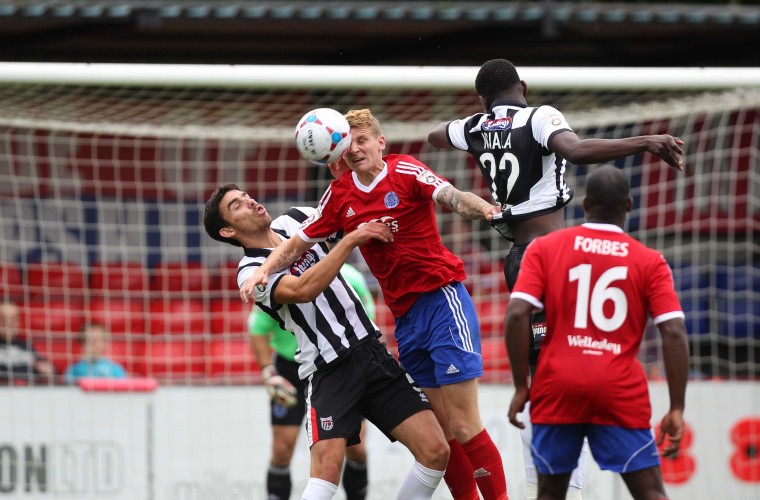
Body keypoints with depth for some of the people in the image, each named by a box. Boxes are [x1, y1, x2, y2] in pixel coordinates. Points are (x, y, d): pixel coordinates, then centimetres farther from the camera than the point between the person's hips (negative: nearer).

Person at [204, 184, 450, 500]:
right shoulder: (251, 272, -6)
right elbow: (303, 290, -24)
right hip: (329, 370, -6)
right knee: (327, 469, -26)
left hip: (372, 352, 6)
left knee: (435, 452, -5)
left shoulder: (293, 221, 13)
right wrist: (351, 240, -22)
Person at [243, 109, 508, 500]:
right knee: (443, 431, 6)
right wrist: (262, 272, 1)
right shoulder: (340, 195, 9)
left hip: (442, 301, -6)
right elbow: (297, 244, 17)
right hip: (404, 317, 6)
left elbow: (453, 198, -22)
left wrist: (484, 209, -43)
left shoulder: (405, 171, -6)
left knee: (463, 426, -10)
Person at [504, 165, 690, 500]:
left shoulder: (545, 248, 5)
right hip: (621, 393, -1)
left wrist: (521, 387, 1)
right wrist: (676, 409, -3)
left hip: (558, 387, 1)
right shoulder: (650, 262, 4)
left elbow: (517, 315, -5)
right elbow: (674, 333, -5)